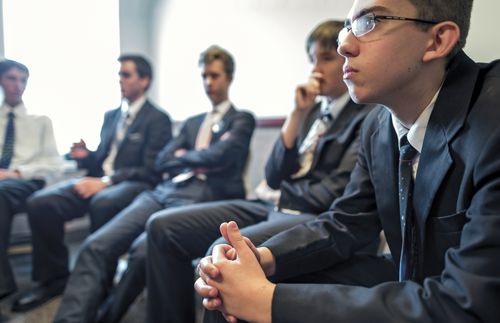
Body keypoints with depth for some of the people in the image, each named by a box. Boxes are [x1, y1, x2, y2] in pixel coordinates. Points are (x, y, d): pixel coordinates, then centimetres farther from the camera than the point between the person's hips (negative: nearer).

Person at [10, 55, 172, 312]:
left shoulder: (157, 119, 0)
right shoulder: (110, 116, 22)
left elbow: (152, 171, -10)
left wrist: (105, 181, -18)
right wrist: (85, 157, 1)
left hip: (132, 184, -6)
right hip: (99, 179, 7)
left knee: (102, 204, -39)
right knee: (39, 203, -17)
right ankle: (54, 278, -2)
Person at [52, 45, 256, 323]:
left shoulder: (243, 120, 11)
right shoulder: (192, 122, 29)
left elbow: (216, 157, -7)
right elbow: (162, 162, 17)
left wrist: (183, 157, 10)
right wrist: (198, 161, 2)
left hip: (204, 196, -5)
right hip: (165, 191, 6)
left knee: (143, 249, -31)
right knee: (97, 245, -18)